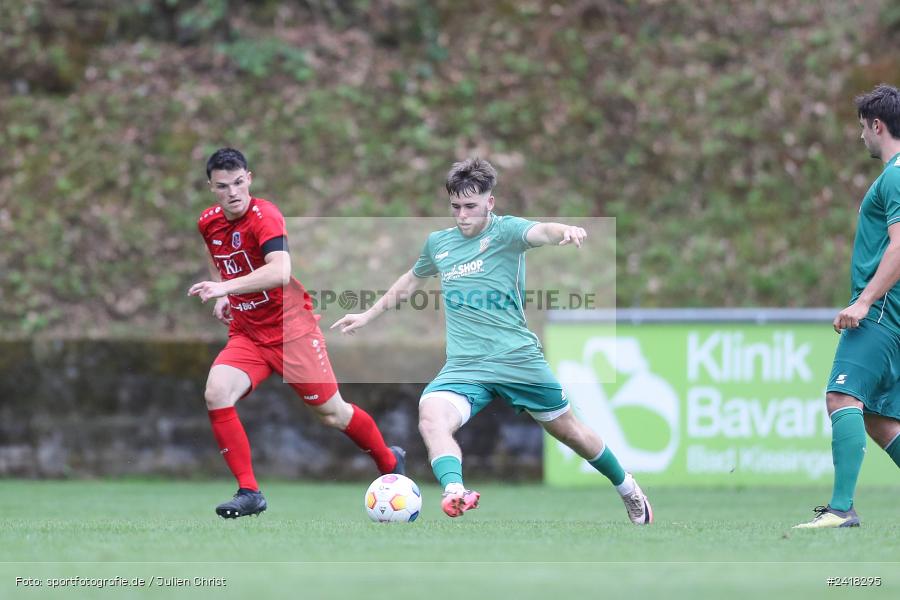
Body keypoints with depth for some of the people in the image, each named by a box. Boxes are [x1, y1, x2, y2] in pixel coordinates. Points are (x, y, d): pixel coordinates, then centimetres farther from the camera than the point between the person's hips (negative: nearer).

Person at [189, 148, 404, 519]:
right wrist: (219, 297, 10)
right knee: (216, 395, -21)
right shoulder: (209, 223, 2)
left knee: (331, 414, 5)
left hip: (290, 328, -5)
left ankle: (390, 463, 34)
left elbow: (280, 271, -37)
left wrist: (225, 288, -44)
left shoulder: (264, 216, -20)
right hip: (246, 334, 5)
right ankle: (249, 493, -15)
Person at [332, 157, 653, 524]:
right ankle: (454, 492, -52)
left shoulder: (505, 231, -5)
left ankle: (627, 488, 39)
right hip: (464, 367, 3)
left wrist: (565, 231, -52)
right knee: (431, 416, -29)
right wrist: (368, 315, 40)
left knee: (569, 430, 12)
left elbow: (539, 232, -29)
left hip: (519, 359, -3)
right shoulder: (438, 243, 11)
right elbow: (410, 282, 31)